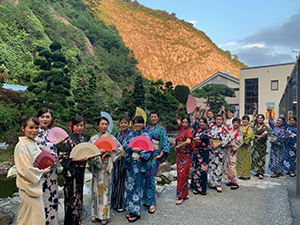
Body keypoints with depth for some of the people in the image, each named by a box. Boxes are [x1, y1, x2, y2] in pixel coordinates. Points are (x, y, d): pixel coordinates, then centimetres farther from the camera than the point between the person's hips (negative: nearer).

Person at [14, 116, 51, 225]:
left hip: (36, 185, 9)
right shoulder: (22, 146, -20)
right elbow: (26, 169, -23)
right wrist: (42, 172, -12)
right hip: (29, 186, -9)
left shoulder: (33, 143, 8)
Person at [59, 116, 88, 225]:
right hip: (70, 172, -7)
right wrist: (77, 159, -21)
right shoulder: (68, 140, -12)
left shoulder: (84, 139, 7)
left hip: (80, 172, 7)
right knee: (72, 197, 1)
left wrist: (86, 157, -2)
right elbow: (62, 157, -16)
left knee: (79, 196, 16)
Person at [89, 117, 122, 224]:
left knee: (105, 189, 1)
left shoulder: (111, 137, -2)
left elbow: (119, 148, -8)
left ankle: (104, 215, 14)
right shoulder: (93, 138, 7)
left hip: (106, 166, -3)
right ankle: (95, 213, 25)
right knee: (95, 188, 9)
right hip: (96, 165, 3)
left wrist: (108, 153, -15)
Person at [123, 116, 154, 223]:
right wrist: (134, 149, -15)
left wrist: (141, 154, -18)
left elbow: (151, 148, -11)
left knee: (138, 186, 0)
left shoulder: (145, 135, -2)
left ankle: (136, 212, 11)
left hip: (140, 163, -5)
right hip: (131, 162, 5)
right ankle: (131, 209, 23)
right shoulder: (131, 134, 11)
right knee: (129, 185, 9)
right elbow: (125, 145, 1)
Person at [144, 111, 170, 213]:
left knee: (150, 177, -9)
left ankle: (151, 203, 1)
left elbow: (166, 142, -9)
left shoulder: (161, 129, -1)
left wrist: (161, 154, -15)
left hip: (154, 155, -5)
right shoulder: (147, 128, 14)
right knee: (144, 176, 6)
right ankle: (146, 199, 23)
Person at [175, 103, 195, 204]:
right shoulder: (181, 129, 9)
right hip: (179, 154, 8)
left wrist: (179, 146, -21)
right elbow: (177, 118, 21)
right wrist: (179, 110, 7)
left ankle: (181, 196, 3)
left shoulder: (188, 132, -12)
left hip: (186, 155, -8)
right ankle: (186, 194, 23)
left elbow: (188, 141, -32)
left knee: (182, 175, -6)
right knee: (180, 174, 12)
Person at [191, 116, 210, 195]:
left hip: (204, 152, -5)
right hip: (196, 151, 5)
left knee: (202, 169, -1)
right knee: (195, 168, 7)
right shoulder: (198, 129, 9)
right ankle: (196, 187, 17)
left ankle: (202, 188, 8)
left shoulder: (207, 131, -6)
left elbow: (200, 138, -19)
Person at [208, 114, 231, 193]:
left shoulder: (224, 129, -6)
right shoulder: (212, 127, 8)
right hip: (212, 149, 4)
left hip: (220, 150, -4)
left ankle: (217, 184, 8)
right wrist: (210, 143, -4)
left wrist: (217, 144, -17)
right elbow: (209, 136, 15)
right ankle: (213, 182, 19)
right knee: (212, 165, 7)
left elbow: (228, 139, -15)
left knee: (218, 166, -2)